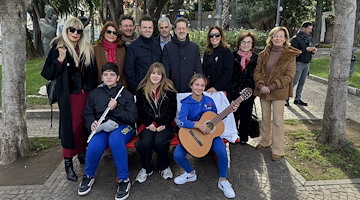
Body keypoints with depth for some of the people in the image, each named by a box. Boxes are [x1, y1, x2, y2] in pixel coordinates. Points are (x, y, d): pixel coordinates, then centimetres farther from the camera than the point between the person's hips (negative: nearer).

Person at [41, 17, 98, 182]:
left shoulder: (87, 49, 9)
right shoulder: (58, 48, -3)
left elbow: (93, 72, 15)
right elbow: (47, 74, -8)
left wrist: (93, 91, 3)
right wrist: (60, 60, -21)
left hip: (86, 94, 4)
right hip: (69, 95, -4)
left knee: (84, 125, 8)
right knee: (71, 126, -1)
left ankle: (82, 154, 26)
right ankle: (68, 163, 11)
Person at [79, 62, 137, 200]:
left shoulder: (126, 94, 9)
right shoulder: (94, 93, 17)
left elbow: (132, 118, 1)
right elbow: (87, 114, 16)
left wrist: (115, 109, -12)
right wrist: (91, 123, -6)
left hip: (122, 127, -1)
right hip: (101, 128, 2)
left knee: (115, 139, -38)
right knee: (94, 145, -32)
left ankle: (124, 180, -23)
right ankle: (89, 176, 1)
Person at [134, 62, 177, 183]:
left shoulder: (169, 90, 3)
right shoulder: (142, 90, 7)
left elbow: (172, 111, 2)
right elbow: (140, 111, 5)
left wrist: (162, 124, -11)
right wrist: (150, 124, -9)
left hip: (165, 124, -1)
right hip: (147, 124, 1)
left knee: (159, 142, -30)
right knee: (145, 142, -28)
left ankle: (164, 166, 2)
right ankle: (147, 168, 1)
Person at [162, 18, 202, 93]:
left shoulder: (194, 47, 6)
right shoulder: (167, 47, 0)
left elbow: (198, 69, 6)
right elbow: (165, 70, -2)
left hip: (190, 89, 2)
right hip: (172, 89, -1)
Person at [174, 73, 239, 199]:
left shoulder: (209, 101, 3)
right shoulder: (187, 103, -9)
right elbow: (180, 121, -26)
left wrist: (230, 111, 2)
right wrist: (199, 125, -34)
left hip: (210, 133, 2)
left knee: (222, 151, -27)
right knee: (177, 155, -21)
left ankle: (223, 181, -2)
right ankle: (191, 173, 12)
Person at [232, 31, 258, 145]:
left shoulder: (256, 58, 5)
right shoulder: (233, 56, 1)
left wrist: (255, 89, 0)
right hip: (234, 91, -1)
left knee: (246, 115, 8)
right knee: (234, 114, 5)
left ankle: (243, 137, 25)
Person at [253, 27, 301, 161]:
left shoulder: (290, 55, -5)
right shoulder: (263, 54, 6)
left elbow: (289, 76, -10)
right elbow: (257, 72, 4)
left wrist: (272, 87, -17)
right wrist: (261, 85, -14)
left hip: (279, 92, -4)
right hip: (263, 91, 4)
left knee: (277, 121, -2)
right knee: (265, 118, 16)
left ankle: (278, 150, 7)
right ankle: (265, 141, 35)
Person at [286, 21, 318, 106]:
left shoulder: (309, 38, 13)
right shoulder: (296, 38, -11)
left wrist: (313, 50, 0)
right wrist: (306, 49, -22)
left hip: (307, 63, 7)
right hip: (299, 63, -7)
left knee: (302, 82, 10)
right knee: (294, 82, -7)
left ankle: (297, 99, 20)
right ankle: (286, 98, 3)